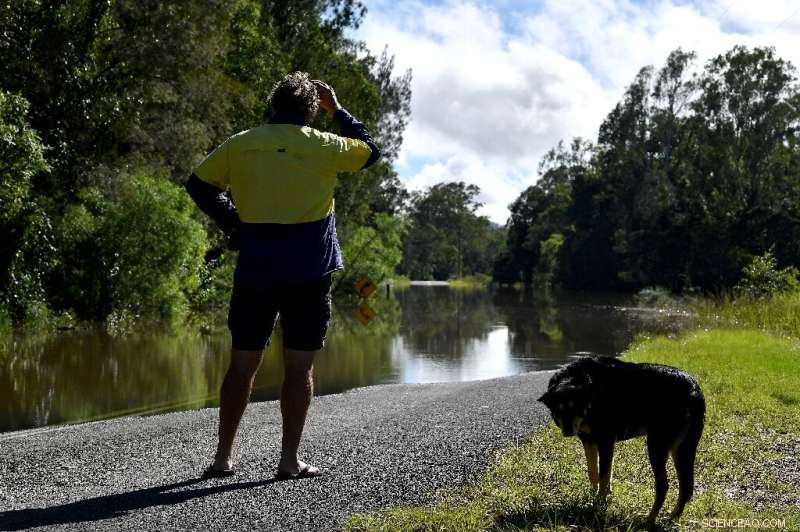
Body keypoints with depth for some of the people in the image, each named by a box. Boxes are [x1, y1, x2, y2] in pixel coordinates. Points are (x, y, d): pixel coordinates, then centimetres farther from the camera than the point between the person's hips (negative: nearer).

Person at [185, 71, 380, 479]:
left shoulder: (241, 144, 4)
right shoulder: (322, 146, -3)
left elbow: (197, 185, 9)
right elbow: (369, 150, 14)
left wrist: (231, 223, 13)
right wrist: (338, 111, 21)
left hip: (254, 271, 3)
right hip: (308, 273, -2)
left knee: (242, 364, 8)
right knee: (298, 367, 3)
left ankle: (223, 457, 12)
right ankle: (290, 459, 4)